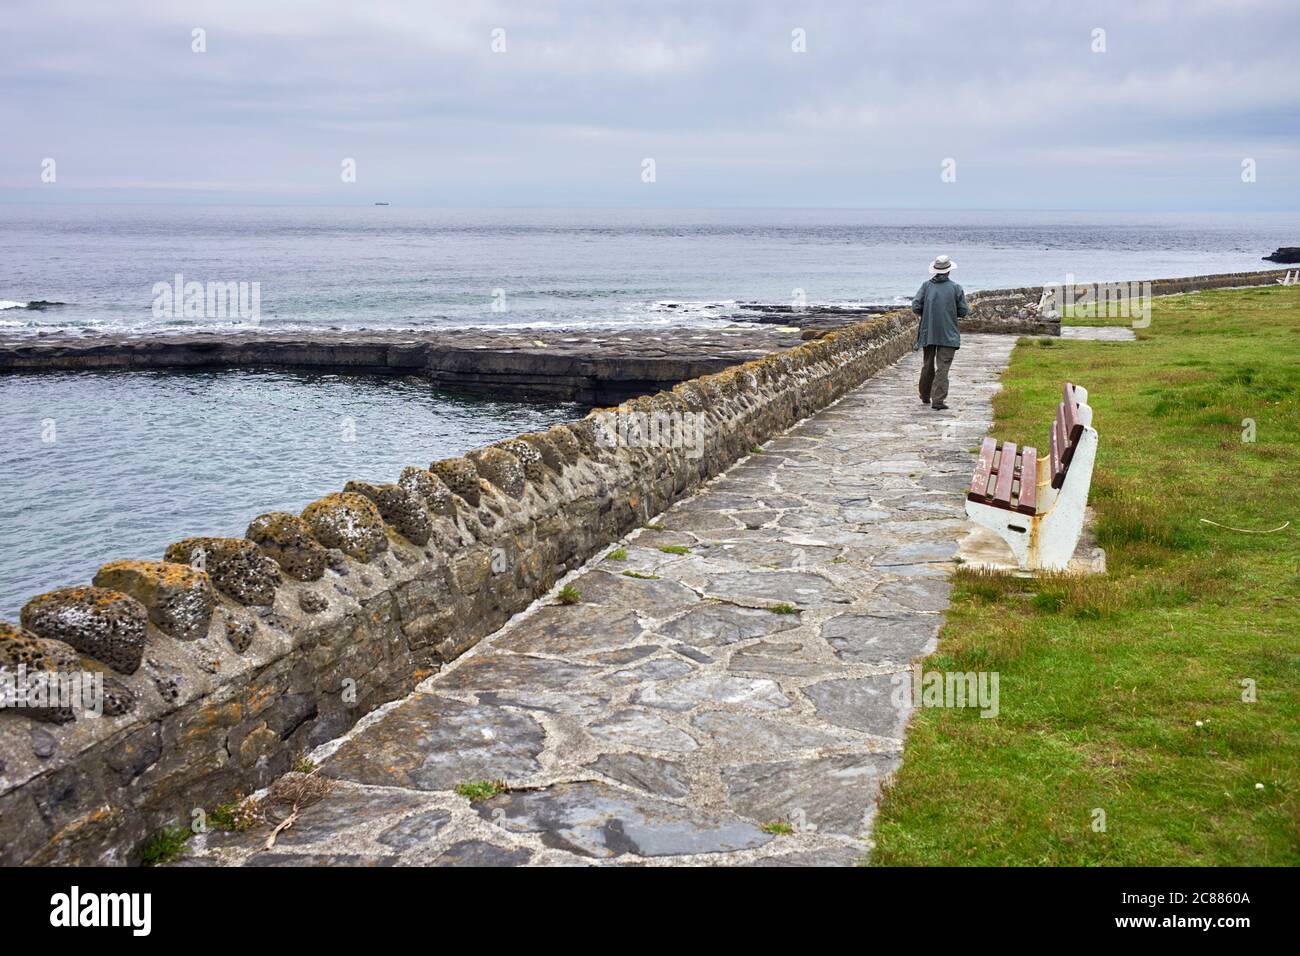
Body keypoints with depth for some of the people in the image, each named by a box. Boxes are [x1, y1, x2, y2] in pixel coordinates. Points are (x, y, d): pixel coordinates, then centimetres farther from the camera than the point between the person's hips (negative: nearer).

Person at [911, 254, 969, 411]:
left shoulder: (926, 285, -2)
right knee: (943, 367, -3)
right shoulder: (955, 288, -5)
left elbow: (915, 306, -7)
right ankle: (938, 400, -12)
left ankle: (925, 396, 31)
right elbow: (964, 311, -3)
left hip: (928, 332, 3)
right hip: (948, 334, -3)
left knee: (927, 365, 17)